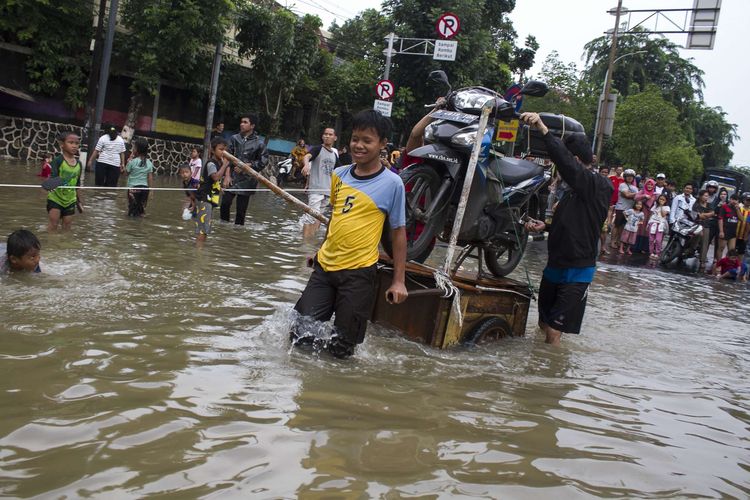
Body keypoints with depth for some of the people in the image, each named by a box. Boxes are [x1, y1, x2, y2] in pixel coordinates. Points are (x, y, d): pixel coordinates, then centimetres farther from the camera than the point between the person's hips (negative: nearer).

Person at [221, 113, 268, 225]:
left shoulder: (258, 143, -5)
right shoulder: (235, 138, 4)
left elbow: (263, 161, -2)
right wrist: (227, 176, -3)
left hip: (247, 179, -2)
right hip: (232, 177, 2)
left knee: (241, 208, 1)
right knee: (225, 202, -5)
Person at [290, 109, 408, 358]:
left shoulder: (392, 183, -8)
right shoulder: (339, 175, 5)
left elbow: (398, 232, -4)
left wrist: (398, 281, -5)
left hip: (358, 272, -4)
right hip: (324, 266, 5)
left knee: (341, 348, 3)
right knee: (300, 336, 2)